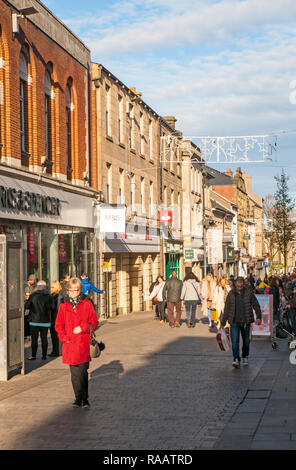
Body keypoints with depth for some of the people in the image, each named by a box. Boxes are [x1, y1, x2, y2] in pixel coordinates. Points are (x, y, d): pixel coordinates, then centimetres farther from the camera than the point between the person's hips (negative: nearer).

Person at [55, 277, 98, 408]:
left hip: (83, 343, -2)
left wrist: (82, 328, -10)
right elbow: (59, 325, 12)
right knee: (75, 373, 4)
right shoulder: (63, 306, 9)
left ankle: (84, 399, 4)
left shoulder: (87, 304, 4)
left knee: (83, 371, -6)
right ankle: (79, 398, 15)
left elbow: (94, 322, 5)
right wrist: (64, 337, -3)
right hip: (70, 343, 2)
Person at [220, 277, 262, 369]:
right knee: (234, 341, -12)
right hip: (234, 321, 0)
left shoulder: (249, 292, -1)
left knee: (246, 341, 11)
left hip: (246, 321, 0)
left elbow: (256, 305, 3)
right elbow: (226, 309, 8)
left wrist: (258, 317, -11)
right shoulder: (231, 294, 2)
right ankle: (236, 359, -14)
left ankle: (245, 357, 31)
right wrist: (223, 323, 9)